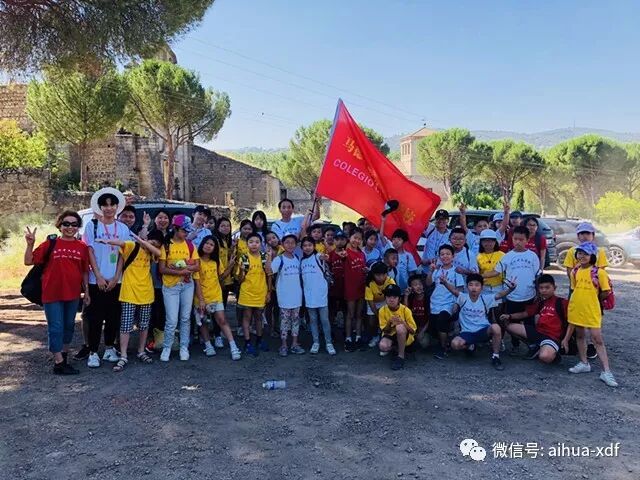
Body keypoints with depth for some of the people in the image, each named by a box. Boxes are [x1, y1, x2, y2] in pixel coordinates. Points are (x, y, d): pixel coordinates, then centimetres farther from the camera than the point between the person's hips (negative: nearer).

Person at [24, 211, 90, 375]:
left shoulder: (82, 247, 3)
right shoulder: (50, 243, -4)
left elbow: (85, 271, 8)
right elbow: (29, 261, -5)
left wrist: (86, 291, 8)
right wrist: (30, 244, -19)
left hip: (73, 294, 3)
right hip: (52, 294, -3)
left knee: (69, 325, 17)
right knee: (56, 327, 0)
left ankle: (64, 353, 36)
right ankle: (59, 363, 7)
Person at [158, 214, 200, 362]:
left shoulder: (190, 245, 4)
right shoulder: (166, 245, -5)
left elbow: (197, 266, 0)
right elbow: (162, 269, -9)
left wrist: (182, 267, -17)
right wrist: (181, 271, -20)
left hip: (187, 285, 3)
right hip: (170, 286, -3)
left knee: (185, 318, 8)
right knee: (172, 320, -4)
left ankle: (184, 347, 20)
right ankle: (166, 348, 14)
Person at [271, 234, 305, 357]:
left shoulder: (297, 258, 6)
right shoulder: (279, 259, -10)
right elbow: (269, 272, -20)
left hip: (296, 295, 5)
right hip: (284, 295, -4)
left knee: (295, 319, 10)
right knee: (285, 320, 3)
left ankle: (295, 344, 19)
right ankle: (283, 345, 12)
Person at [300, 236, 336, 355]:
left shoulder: (318, 256, -9)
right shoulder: (302, 260, 8)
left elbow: (322, 258, -35)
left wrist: (324, 258, -59)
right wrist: (303, 291, 12)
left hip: (321, 294, -5)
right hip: (309, 295, 5)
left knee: (324, 320, 1)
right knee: (313, 320, 11)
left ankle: (329, 343, 11)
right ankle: (316, 342, 21)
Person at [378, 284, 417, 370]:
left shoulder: (405, 310, -18)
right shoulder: (382, 310, -12)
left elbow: (413, 331, -14)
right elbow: (385, 331, -7)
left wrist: (403, 323, -34)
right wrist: (389, 323, -29)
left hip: (405, 336, -2)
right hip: (390, 335, 3)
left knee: (400, 327, -37)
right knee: (382, 346, -32)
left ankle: (401, 356, -21)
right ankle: (394, 347, 7)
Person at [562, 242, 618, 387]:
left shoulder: (599, 272, -12)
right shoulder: (575, 271, 3)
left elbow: (606, 292, -7)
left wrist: (593, 299, 5)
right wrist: (581, 300, 7)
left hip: (592, 310, -5)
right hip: (576, 309, 5)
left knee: (598, 339, -4)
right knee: (580, 335, 16)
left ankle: (606, 372, 0)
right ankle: (584, 363, 30)